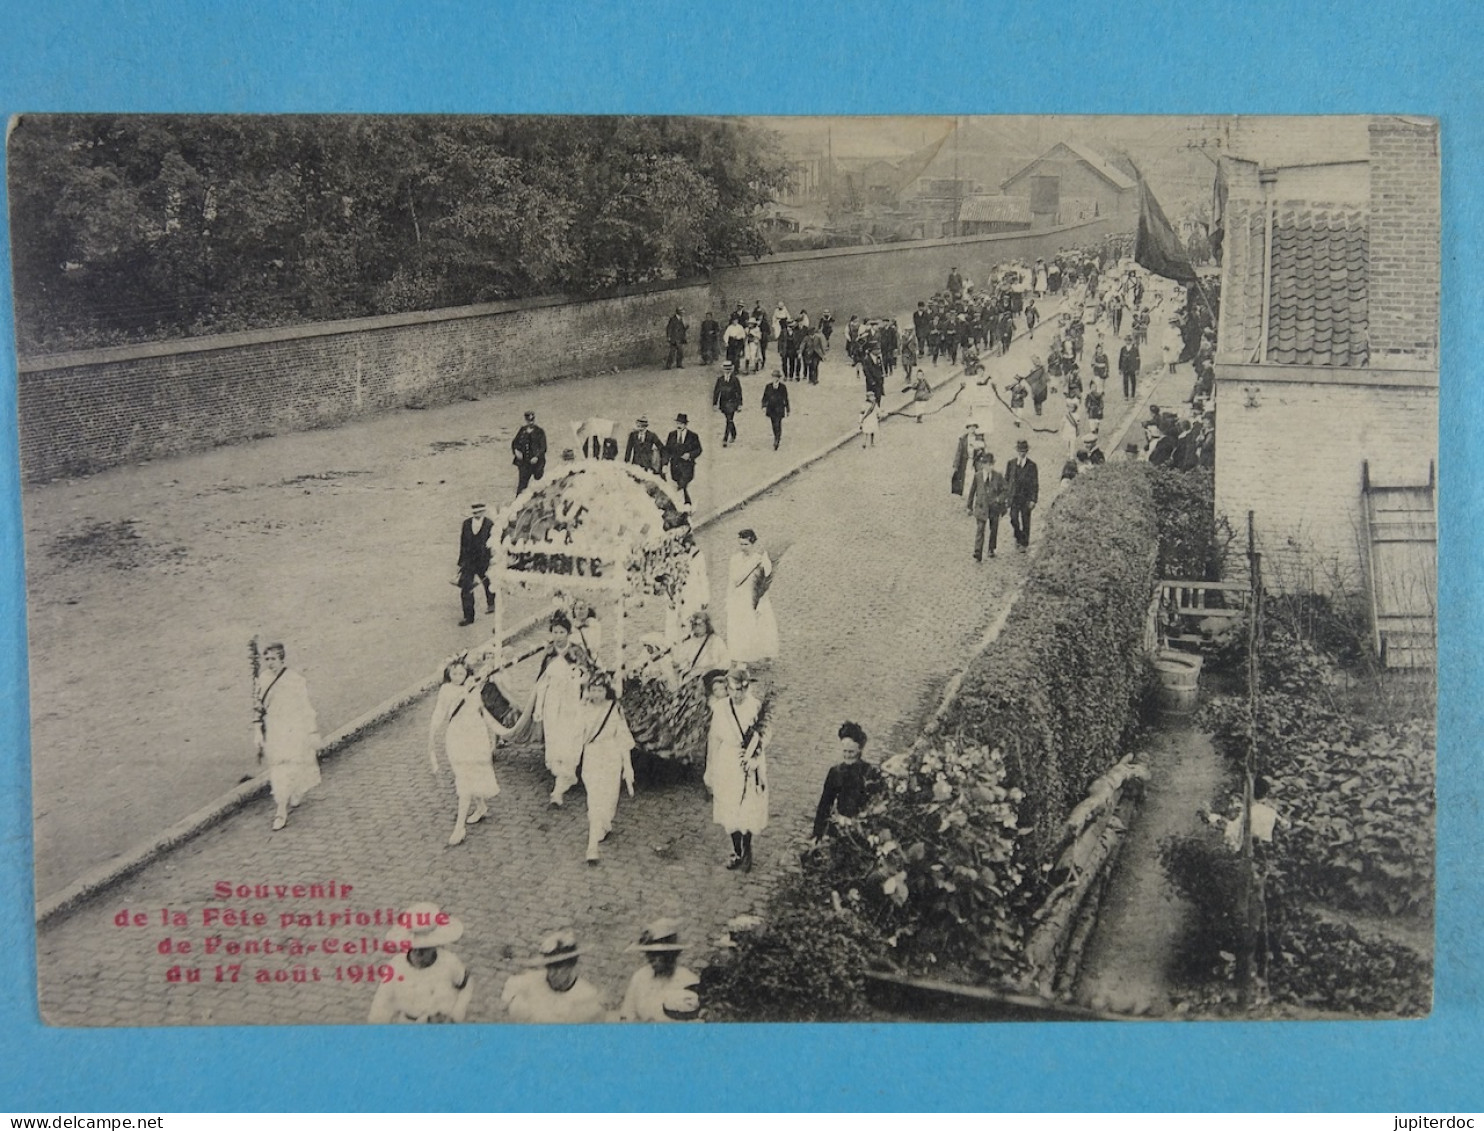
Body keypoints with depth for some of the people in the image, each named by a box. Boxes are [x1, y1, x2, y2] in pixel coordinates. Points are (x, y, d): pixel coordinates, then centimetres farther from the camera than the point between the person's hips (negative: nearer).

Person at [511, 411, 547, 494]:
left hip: (536, 461, -3)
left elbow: (543, 447, -6)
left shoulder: (539, 432, -2)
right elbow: (514, 443, 18)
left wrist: (537, 457, -20)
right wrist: (516, 451, -3)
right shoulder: (522, 430, 9)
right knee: (522, 484, -1)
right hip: (524, 461, 3)